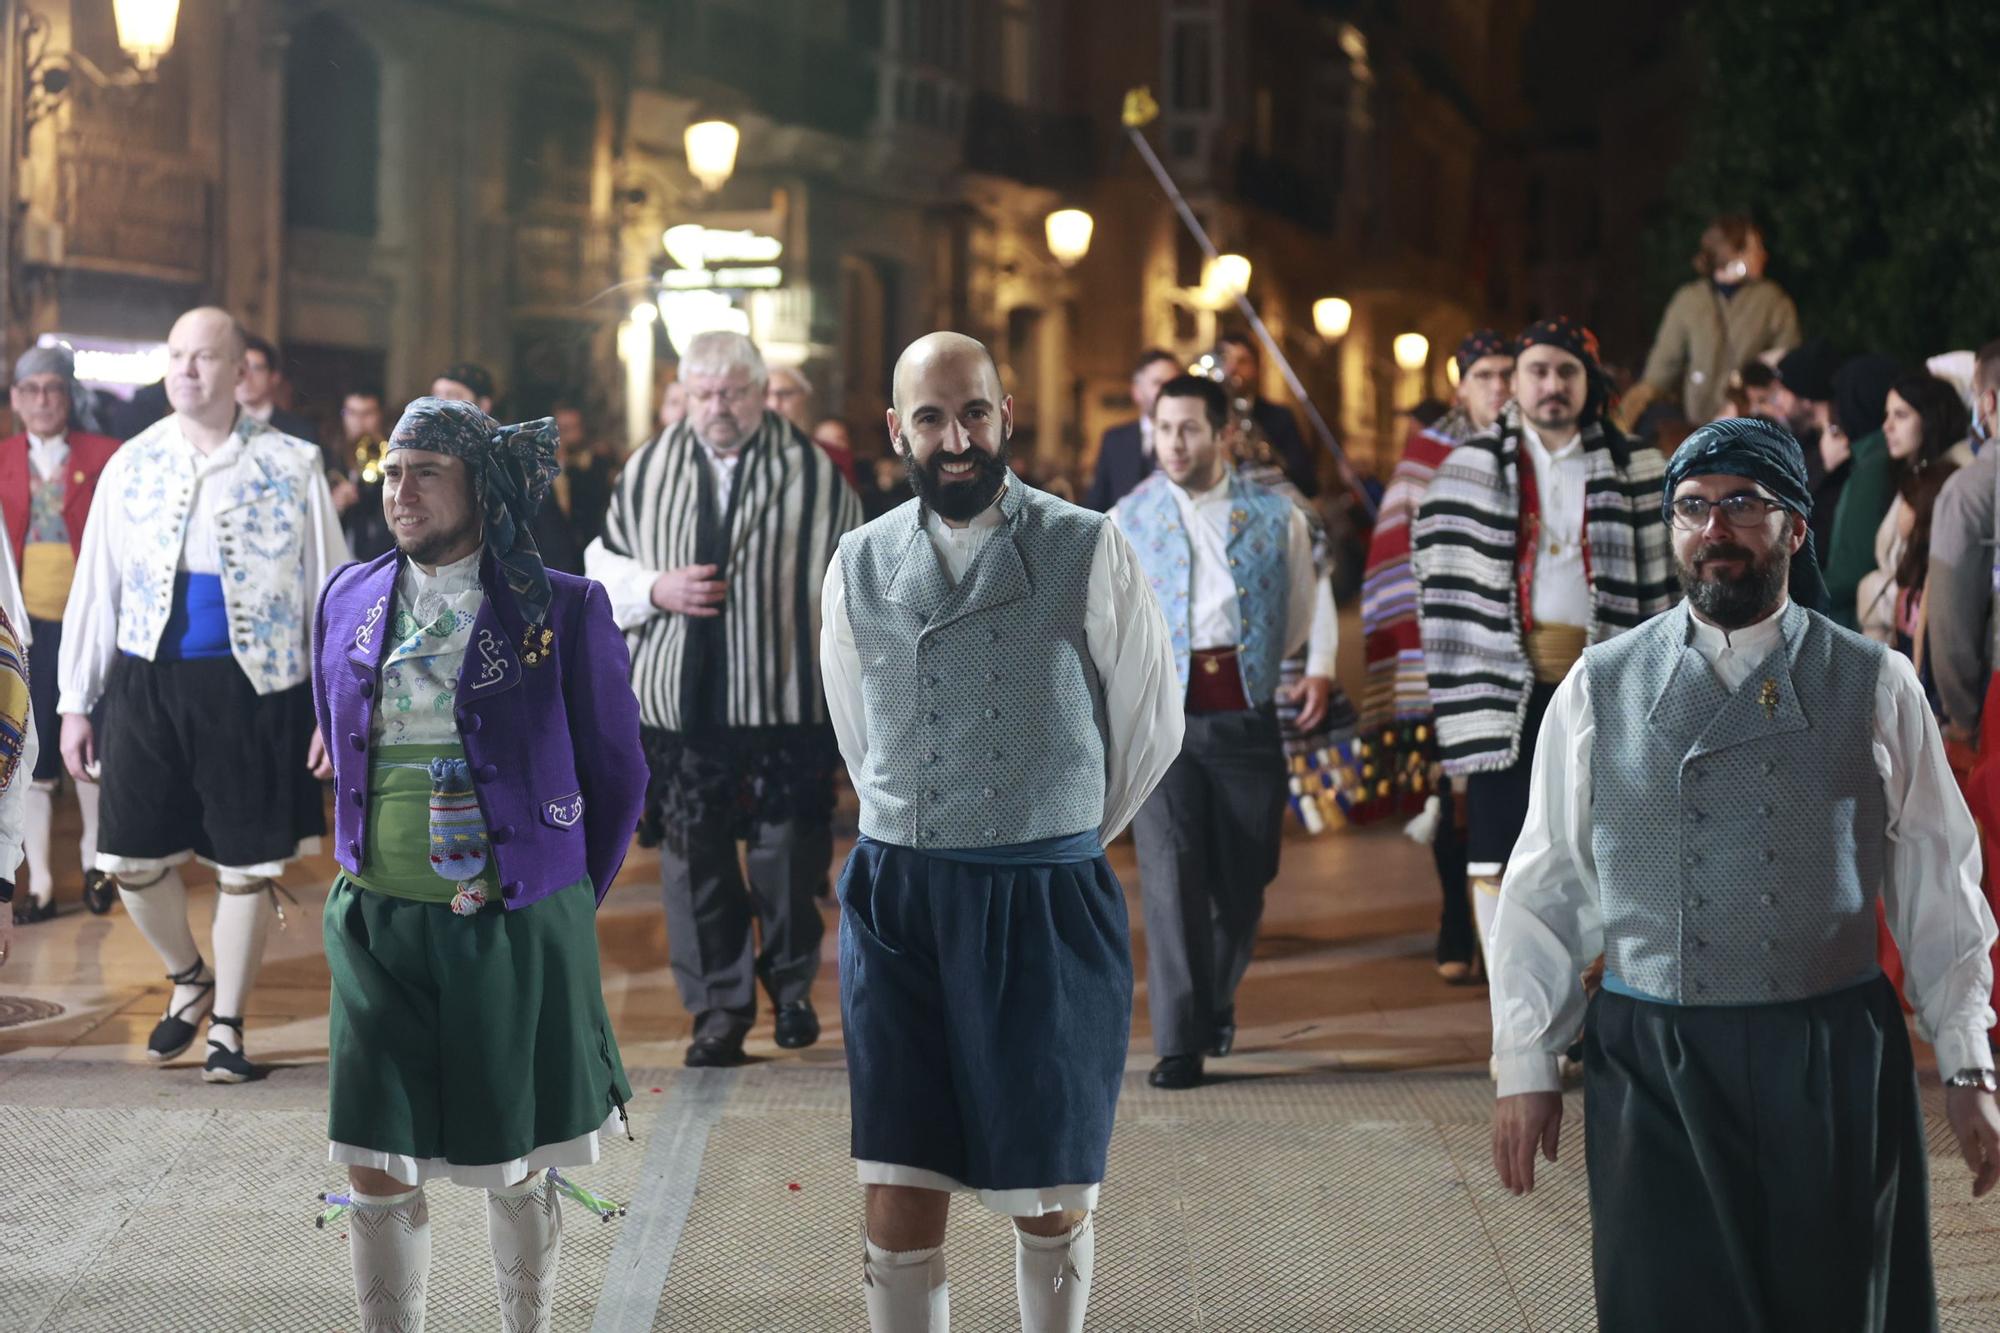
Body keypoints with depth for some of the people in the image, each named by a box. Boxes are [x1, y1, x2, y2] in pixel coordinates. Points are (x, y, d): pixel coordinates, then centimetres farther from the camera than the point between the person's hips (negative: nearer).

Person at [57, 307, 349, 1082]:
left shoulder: (291, 465, -2)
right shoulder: (132, 465, 4)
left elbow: (329, 588, 0)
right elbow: (96, 588, 8)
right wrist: (76, 701, 6)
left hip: (253, 685, -2)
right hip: (148, 679, 2)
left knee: (247, 864, 4)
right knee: (131, 860, 3)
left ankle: (227, 1027, 20)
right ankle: (188, 981, 31)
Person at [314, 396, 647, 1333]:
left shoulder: (563, 611, -6)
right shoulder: (349, 600, 6)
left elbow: (616, 774, 2)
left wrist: (566, 906, 6)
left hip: (516, 930, -3)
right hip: (379, 928, 3)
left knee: (515, 1171, 8)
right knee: (374, 1170, 2)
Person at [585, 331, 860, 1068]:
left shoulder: (814, 474, 0)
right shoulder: (647, 471, 7)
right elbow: (603, 564, 14)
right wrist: (655, 590, -6)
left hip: (786, 698, -2)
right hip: (681, 700, 2)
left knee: (788, 855, 5)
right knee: (694, 856, 2)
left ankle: (791, 987, 25)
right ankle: (718, 1007, 10)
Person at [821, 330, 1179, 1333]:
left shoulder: (1088, 552, -6)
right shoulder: (861, 564, 4)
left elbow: (1149, 725, 5)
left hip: (1047, 906, -2)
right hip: (897, 905, 2)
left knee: (1050, 1205, 8)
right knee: (899, 1210, 0)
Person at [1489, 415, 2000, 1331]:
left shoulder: (1876, 688, 3)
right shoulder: (1600, 690, 3)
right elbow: (1542, 892, 5)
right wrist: (1525, 1067, 2)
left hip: (1835, 1064, 0)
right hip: (1652, 1071, 0)